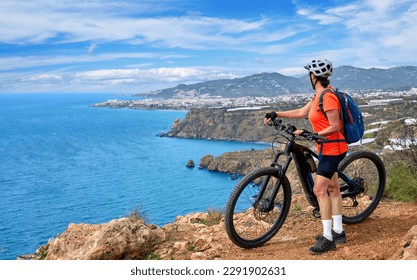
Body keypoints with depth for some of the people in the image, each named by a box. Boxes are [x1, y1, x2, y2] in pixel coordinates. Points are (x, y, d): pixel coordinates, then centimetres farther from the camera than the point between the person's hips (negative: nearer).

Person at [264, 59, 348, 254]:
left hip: (332, 148, -10)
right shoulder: (319, 95, 10)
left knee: (319, 189, -11)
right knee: (332, 188, 14)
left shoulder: (327, 96, -20)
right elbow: (301, 112, 14)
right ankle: (338, 232, 24)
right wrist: (276, 114, 10)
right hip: (327, 148, 10)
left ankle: (328, 238, -5)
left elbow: (334, 127, -22)